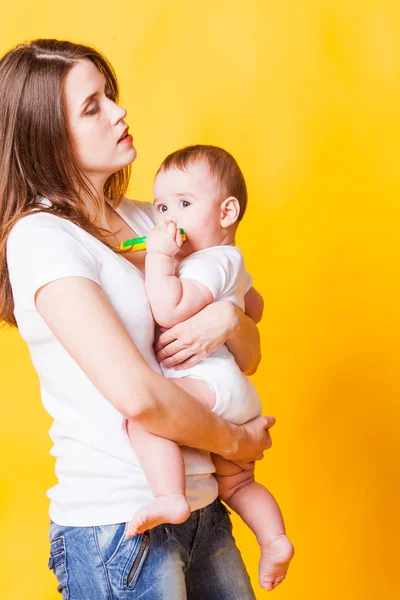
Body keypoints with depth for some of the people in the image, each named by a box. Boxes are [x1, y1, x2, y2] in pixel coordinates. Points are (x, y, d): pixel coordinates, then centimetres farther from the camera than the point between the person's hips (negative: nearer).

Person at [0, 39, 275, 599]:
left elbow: (249, 356, 11)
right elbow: (137, 395, -24)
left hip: (199, 507, 7)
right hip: (118, 527, -7)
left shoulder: (146, 219, 9)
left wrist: (228, 318, -11)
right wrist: (234, 440, -9)